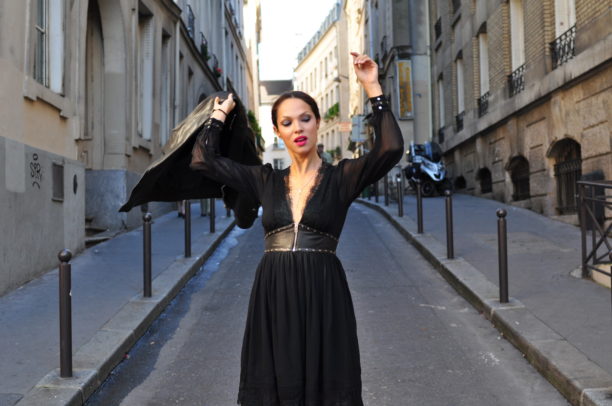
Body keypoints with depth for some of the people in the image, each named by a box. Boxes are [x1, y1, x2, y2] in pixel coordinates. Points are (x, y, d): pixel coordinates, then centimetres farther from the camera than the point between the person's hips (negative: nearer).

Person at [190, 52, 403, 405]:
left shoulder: (341, 177, 0)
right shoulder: (266, 180, 9)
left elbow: (391, 148, -15)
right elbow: (203, 159, 6)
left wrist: (373, 88, -13)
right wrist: (222, 112, 16)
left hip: (323, 296, -2)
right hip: (272, 297, 3)